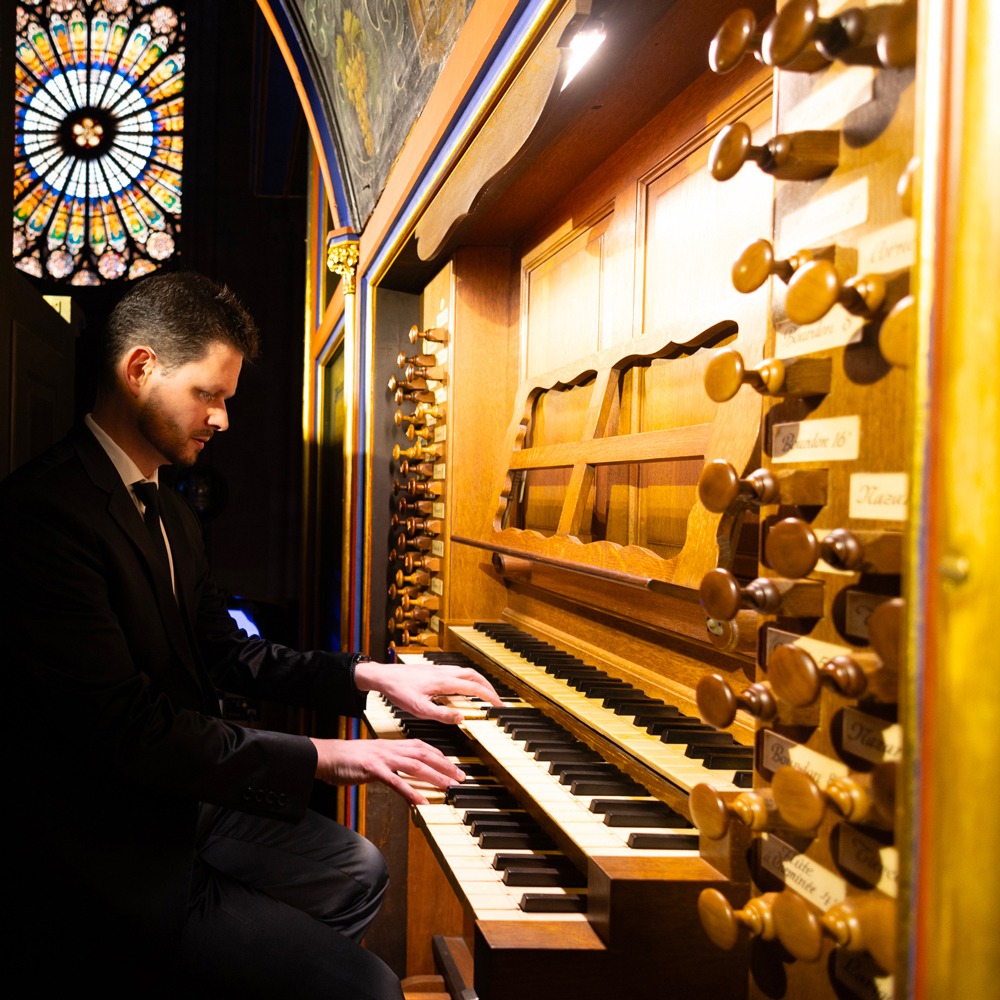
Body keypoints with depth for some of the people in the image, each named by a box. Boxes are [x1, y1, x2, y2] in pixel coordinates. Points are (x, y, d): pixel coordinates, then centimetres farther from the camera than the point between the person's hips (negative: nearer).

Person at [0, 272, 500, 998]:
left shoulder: (168, 513, 12)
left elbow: (226, 652, 15)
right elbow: (126, 725, -27)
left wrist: (369, 677, 3)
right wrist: (323, 757, -25)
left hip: (185, 800, 10)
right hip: (110, 853, -10)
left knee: (361, 870, 24)